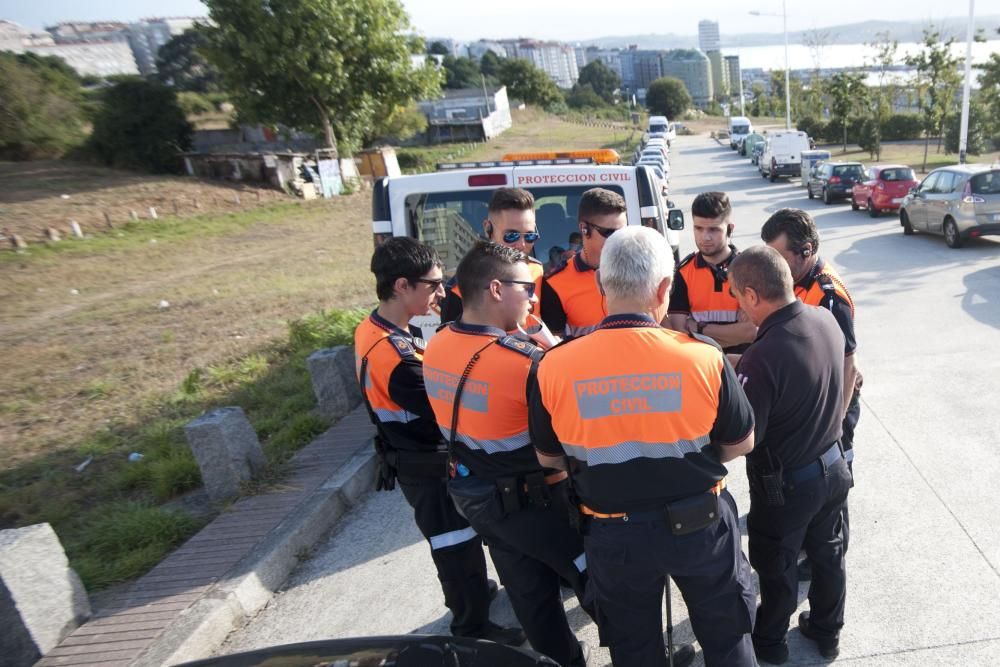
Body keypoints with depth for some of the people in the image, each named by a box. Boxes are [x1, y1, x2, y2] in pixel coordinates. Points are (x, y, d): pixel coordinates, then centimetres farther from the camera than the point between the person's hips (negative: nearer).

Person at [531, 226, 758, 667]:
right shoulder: (704, 355, -21)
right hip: (700, 526, 0)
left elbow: (548, 458, -3)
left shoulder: (554, 367, -19)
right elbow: (742, 443, -5)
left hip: (615, 535, 1)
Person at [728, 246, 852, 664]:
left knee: (776, 568, 18)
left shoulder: (761, 359, -35)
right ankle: (827, 632, 49)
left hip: (786, 486, -7)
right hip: (834, 466, 7)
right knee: (828, 554, 26)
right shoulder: (827, 319, -11)